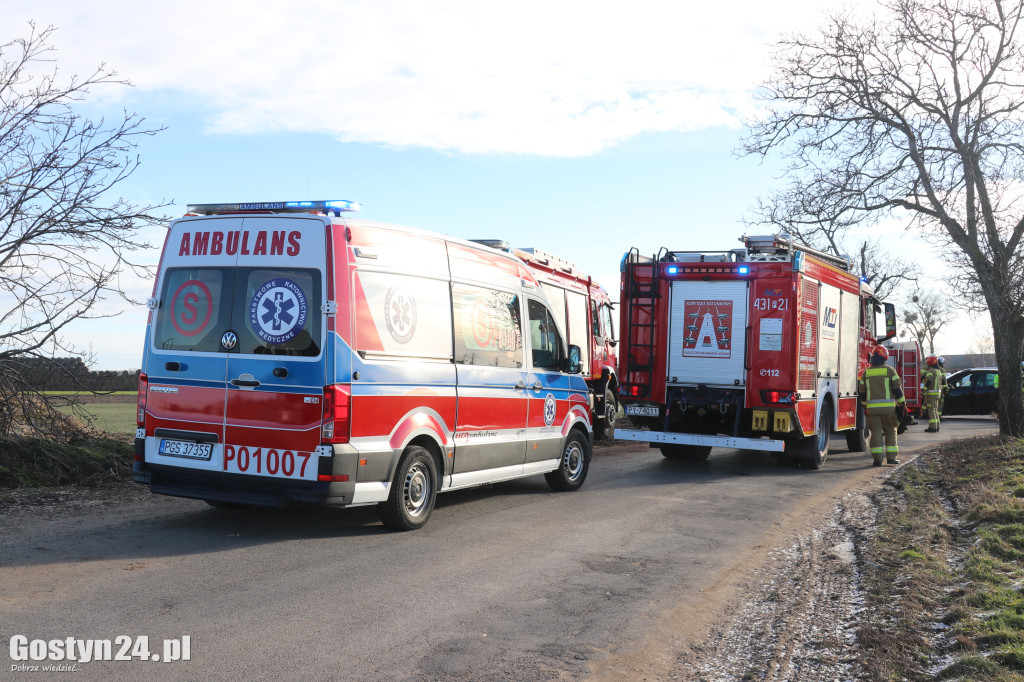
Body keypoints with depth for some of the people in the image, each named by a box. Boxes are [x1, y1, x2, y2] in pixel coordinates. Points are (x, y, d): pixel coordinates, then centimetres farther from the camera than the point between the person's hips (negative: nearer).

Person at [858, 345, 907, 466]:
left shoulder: (866, 372, 6)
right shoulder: (890, 371, -1)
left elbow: (862, 393, 10)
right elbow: (898, 389, -3)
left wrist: (865, 406, 22)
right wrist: (903, 404, 6)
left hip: (872, 408, 1)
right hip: (888, 407, -1)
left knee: (876, 432, 2)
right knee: (890, 432, 10)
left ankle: (877, 459, -2)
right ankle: (891, 457, 8)